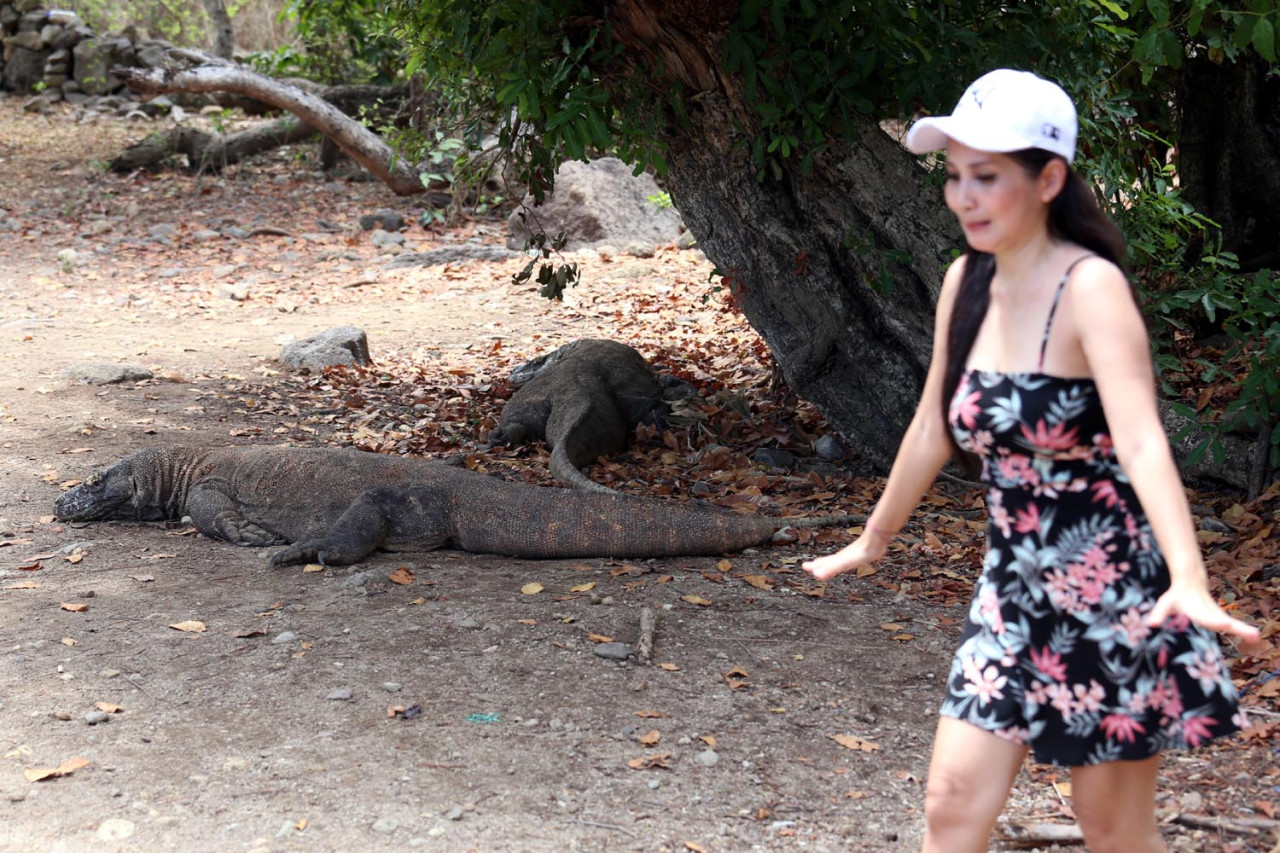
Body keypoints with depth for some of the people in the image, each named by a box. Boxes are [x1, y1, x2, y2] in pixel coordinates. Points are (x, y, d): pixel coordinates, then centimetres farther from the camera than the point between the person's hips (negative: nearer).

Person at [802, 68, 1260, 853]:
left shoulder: (1090, 287, -19)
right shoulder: (967, 282, 2)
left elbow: (1142, 441, -33)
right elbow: (933, 431, 14)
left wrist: (1189, 583, -46)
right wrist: (874, 540, 24)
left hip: (1113, 596, -6)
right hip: (1014, 591, 6)